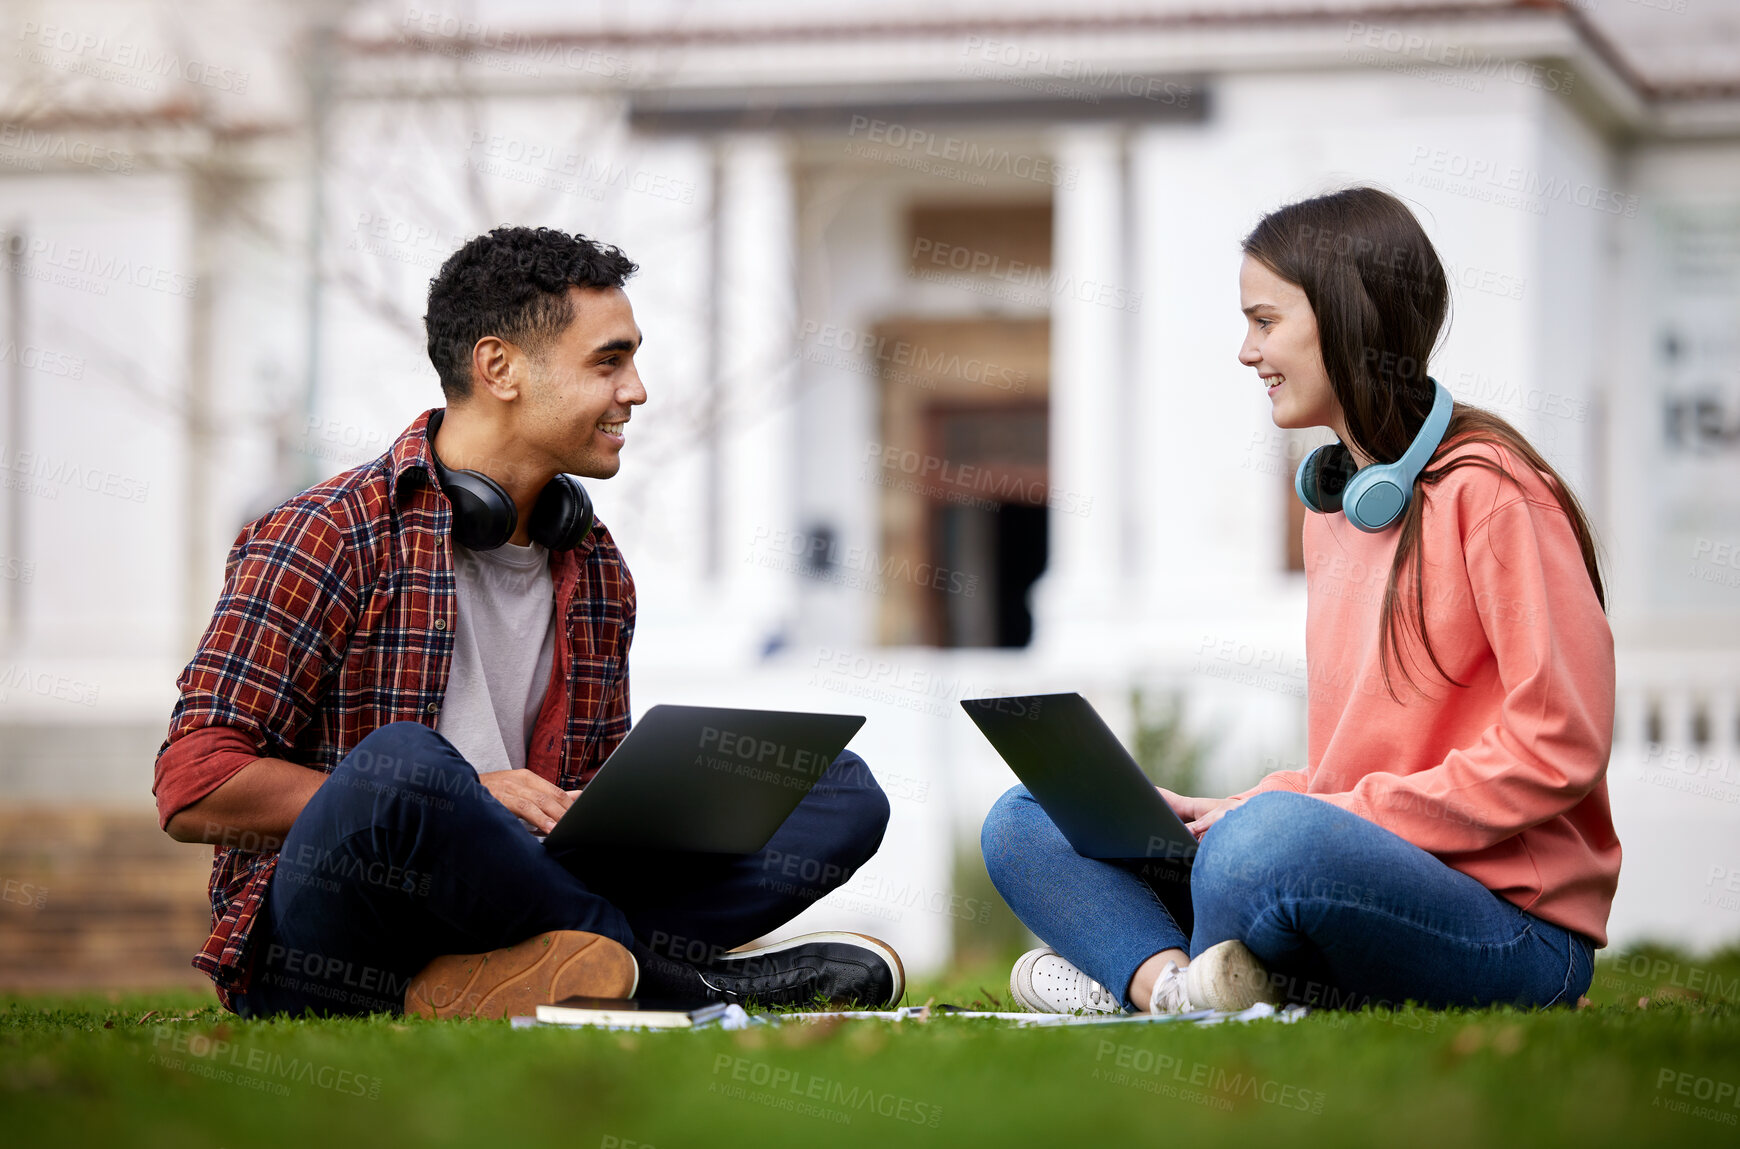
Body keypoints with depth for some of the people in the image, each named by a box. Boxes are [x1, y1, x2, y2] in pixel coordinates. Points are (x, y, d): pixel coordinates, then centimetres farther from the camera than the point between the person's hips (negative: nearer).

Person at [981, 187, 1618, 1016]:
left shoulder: (1488, 492, -9)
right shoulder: (1333, 500, 17)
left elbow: (1559, 745, -16)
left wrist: (1346, 815, -17)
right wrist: (1239, 810, 2)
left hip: (1512, 926, -9)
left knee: (1281, 839, -41)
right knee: (1027, 822, 2)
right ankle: (1170, 979, -25)